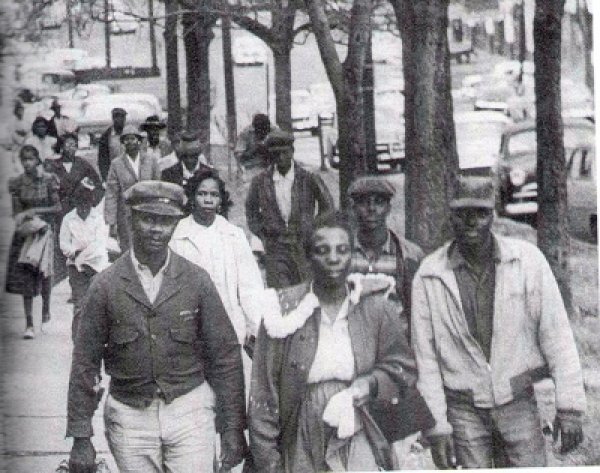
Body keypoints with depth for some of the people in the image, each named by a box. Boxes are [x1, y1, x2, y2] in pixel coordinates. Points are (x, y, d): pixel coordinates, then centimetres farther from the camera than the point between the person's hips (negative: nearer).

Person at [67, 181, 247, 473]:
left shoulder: (196, 281, -1)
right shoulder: (106, 286, -3)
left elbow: (225, 356, 3)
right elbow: (85, 364, 0)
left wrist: (232, 429, 0)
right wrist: (80, 439, -2)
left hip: (190, 411, 0)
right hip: (130, 414, 0)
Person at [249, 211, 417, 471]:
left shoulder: (376, 308, 2)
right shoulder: (285, 309, -4)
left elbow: (403, 367, 12)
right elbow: (263, 393, -3)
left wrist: (372, 384, -9)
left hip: (360, 450, 2)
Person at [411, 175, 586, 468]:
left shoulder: (528, 260, -6)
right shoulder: (429, 276, -6)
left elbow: (557, 335, -4)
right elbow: (424, 358, -2)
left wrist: (569, 407, -7)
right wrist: (435, 427, -4)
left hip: (518, 402, 0)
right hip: (464, 409, 0)